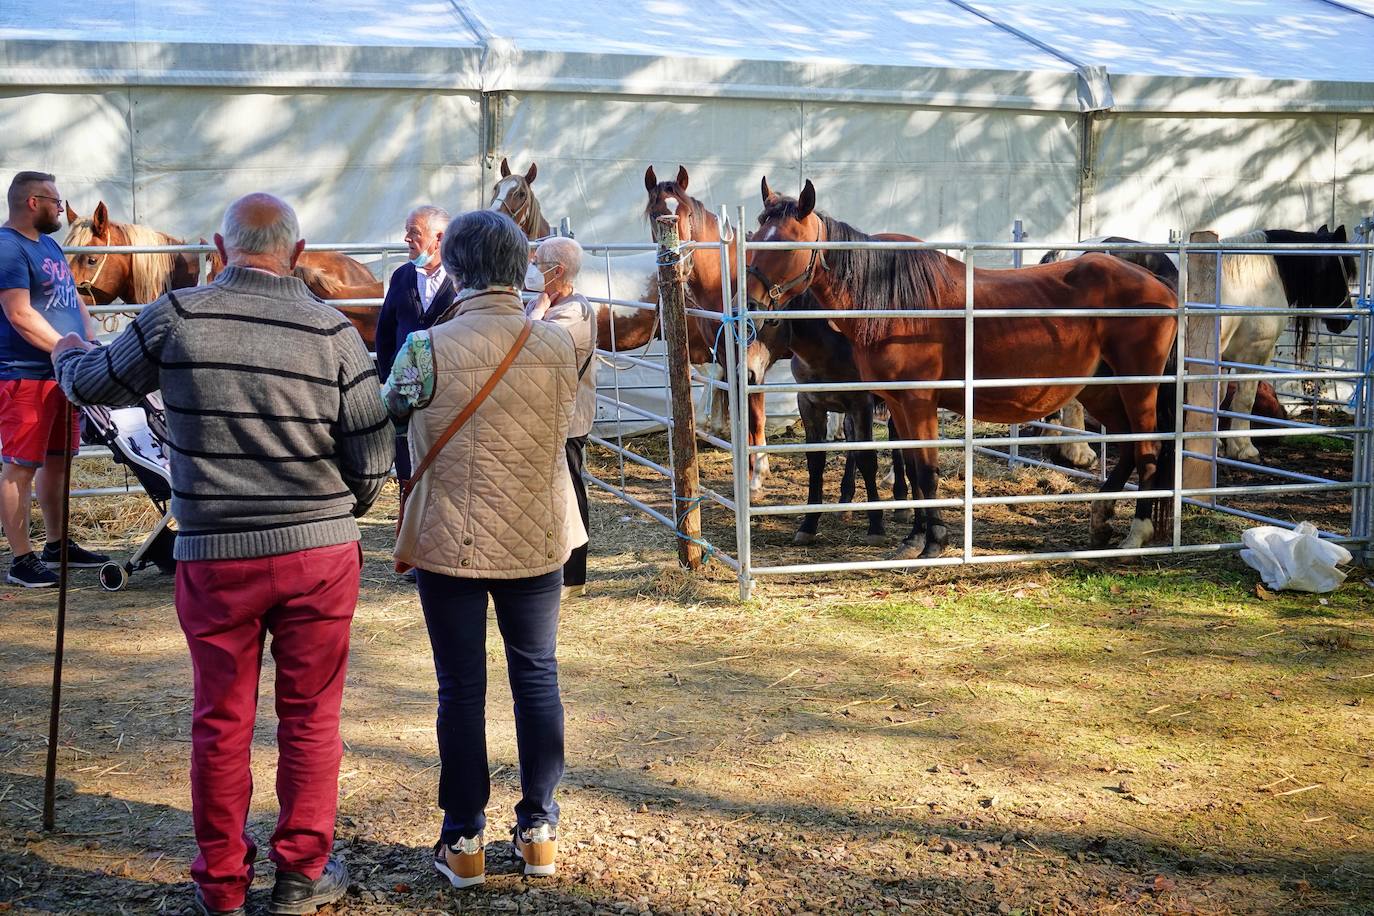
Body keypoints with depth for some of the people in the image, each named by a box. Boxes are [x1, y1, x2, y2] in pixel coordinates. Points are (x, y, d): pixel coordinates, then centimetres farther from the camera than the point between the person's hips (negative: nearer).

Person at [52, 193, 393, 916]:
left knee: (220, 720, 13)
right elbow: (372, 456, -2)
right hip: (320, 553, 0)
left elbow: (94, 384, 10)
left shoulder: (175, 318, -5)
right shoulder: (333, 331, -5)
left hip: (214, 557, 0)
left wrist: (67, 356, 34)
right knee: (309, 716, 12)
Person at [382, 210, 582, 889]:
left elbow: (389, 406, 3)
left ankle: (464, 842, 16)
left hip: (451, 544, -2)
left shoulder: (429, 349, -15)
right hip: (538, 540, 3)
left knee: (461, 690, 7)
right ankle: (539, 831, 21)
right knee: (537, 679, 13)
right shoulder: (559, 346, -6)